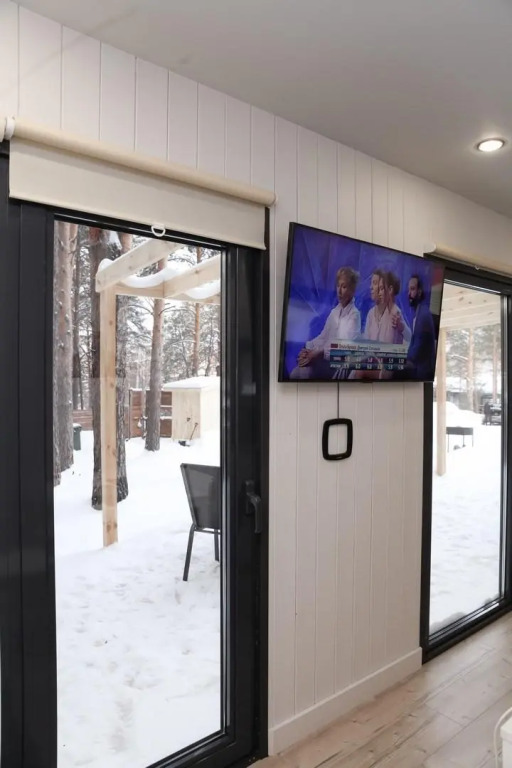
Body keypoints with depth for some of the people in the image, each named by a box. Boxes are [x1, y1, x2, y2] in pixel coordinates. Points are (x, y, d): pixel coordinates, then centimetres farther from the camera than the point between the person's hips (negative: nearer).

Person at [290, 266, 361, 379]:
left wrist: (318, 353, -27)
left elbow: (344, 345, -17)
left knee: (305, 373, -31)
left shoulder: (354, 315, -3)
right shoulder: (334, 312, 20)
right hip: (324, 358, 6)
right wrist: (307, 349, -2)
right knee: (295, 373, -17)